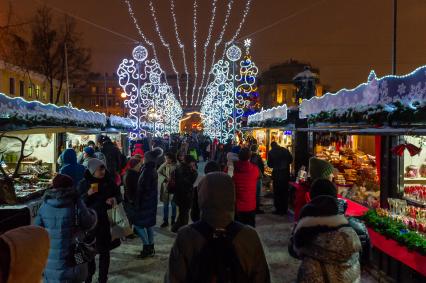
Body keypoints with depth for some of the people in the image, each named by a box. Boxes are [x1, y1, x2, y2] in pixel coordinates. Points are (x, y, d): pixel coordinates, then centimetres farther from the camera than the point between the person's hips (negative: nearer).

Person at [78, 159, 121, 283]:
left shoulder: (109, 181, -2)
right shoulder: (84, 183, -5)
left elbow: (118, 195, 9)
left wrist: (115, 199, -14)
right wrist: (87, 194, -24)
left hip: (105, 219, 1)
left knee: (104, 250, 7)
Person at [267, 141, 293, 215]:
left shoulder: (271, 152, -6)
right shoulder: (285, 150, 1)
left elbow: (270, 164, -2)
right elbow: (291, 160, 6)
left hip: (276, 174, -3)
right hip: (286, 173, 3)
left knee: (277, 192, 6)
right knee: (285, 191, 11)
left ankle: (278, 210, 8)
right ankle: (284, 209, 17)